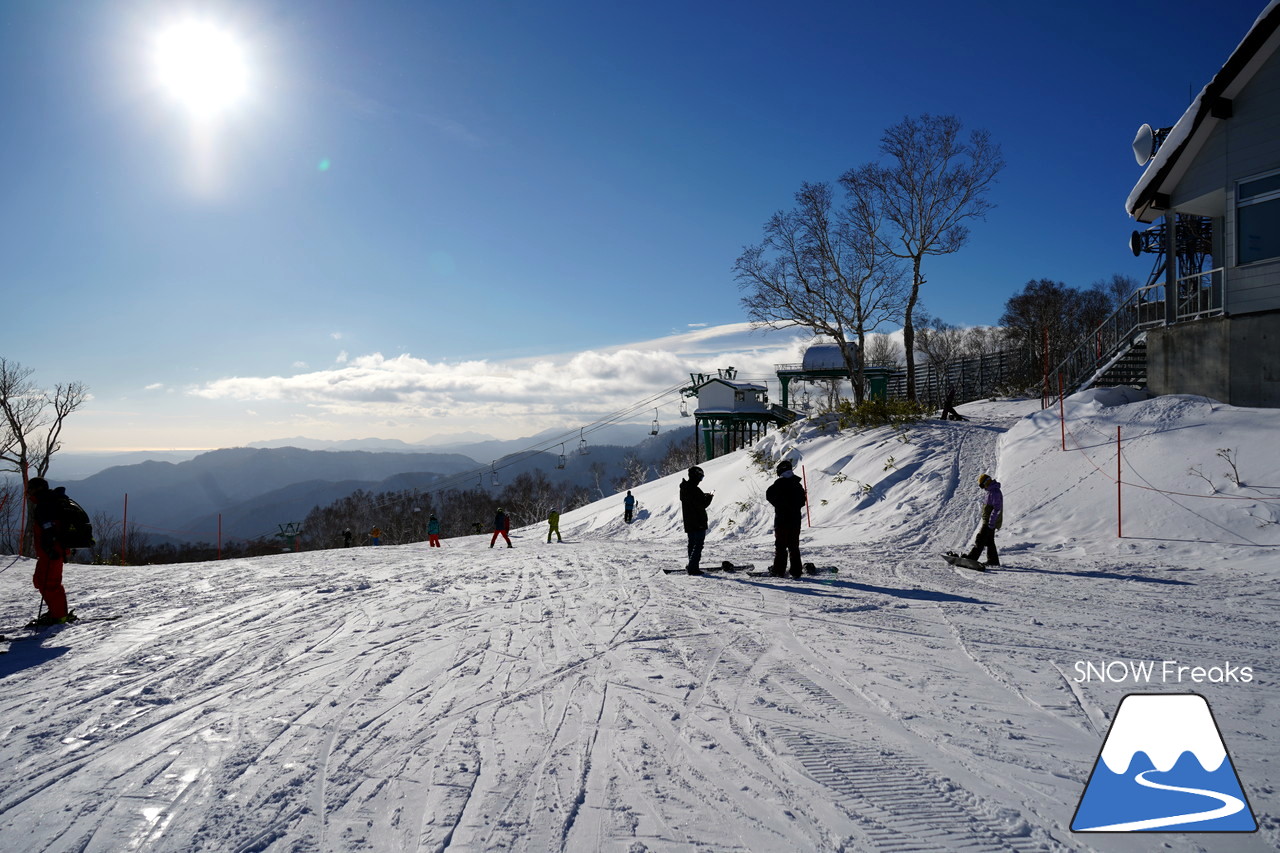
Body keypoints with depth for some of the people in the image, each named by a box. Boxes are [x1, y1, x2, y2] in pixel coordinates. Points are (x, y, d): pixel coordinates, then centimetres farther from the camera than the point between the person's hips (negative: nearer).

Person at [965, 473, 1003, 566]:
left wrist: (991, 523, -24)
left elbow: (997, 508, -23)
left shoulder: (995, 492, -18)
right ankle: (993, 560, 20)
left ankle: (971, 557, -15)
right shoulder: (990, 491, 15)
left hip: (990, 521, -10)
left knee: (980, 539, -12)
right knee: (989, 541, 14)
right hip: (988, 521, 10)